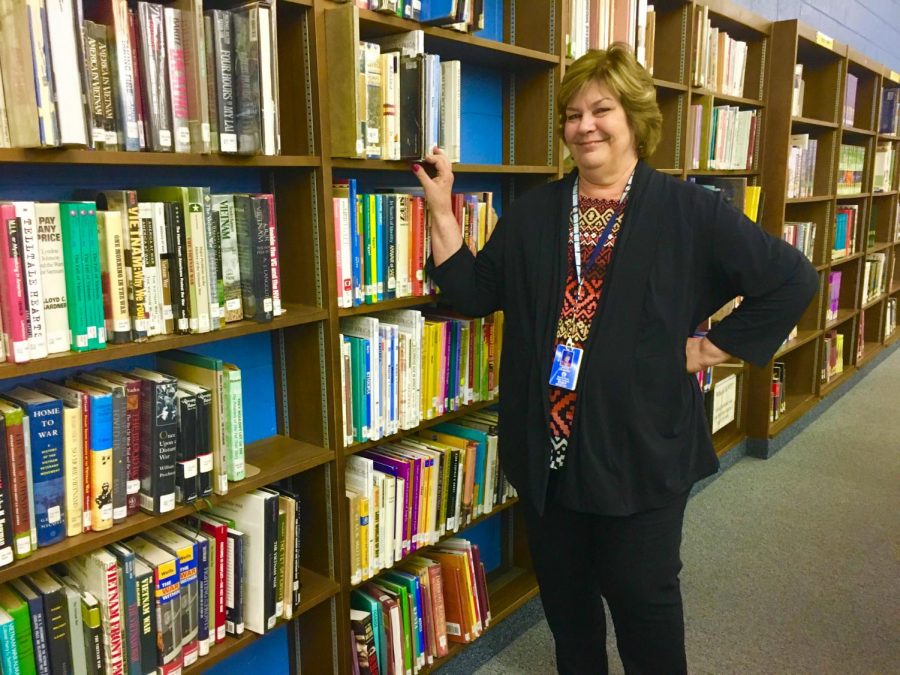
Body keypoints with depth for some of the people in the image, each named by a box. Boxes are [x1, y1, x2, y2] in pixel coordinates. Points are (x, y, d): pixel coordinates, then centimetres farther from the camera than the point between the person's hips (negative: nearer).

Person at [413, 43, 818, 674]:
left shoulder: (688, 210, -4)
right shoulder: (532, 212, 8)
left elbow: (792, 279, -2)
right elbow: (474, 294, 5)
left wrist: (714, 346, -6)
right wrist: (442, 209, 0)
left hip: (639, 446, -3)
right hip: (547, 442, 4)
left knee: (642, 594, 12)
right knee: (563, 589, 19)